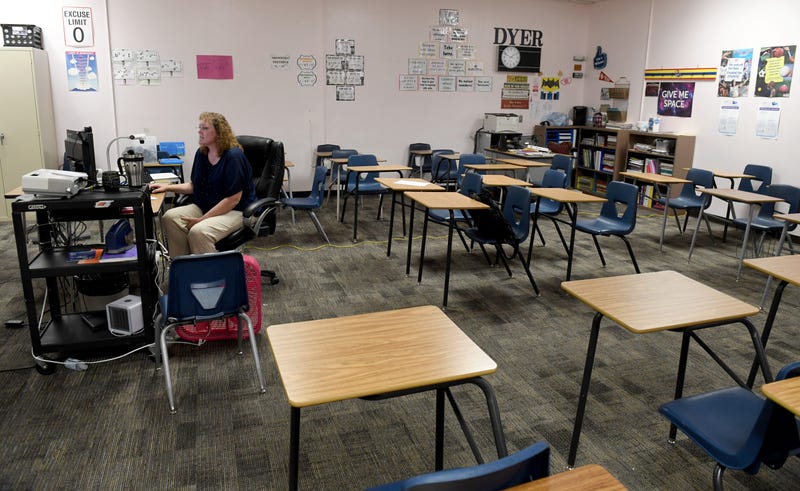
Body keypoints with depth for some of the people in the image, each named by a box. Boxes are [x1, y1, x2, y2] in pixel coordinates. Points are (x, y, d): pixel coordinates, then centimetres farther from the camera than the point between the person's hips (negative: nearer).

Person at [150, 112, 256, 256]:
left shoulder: (233, 156, -17)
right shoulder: (201, 153, 7)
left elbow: (233, 199, -20)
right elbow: (194, 186, 20)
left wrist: (202, 219, -19)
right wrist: (168, 187, 4)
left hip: (236, 211, -8)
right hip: (205, 207, 8)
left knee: (199, 231, -32)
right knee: (170, 217, -14)